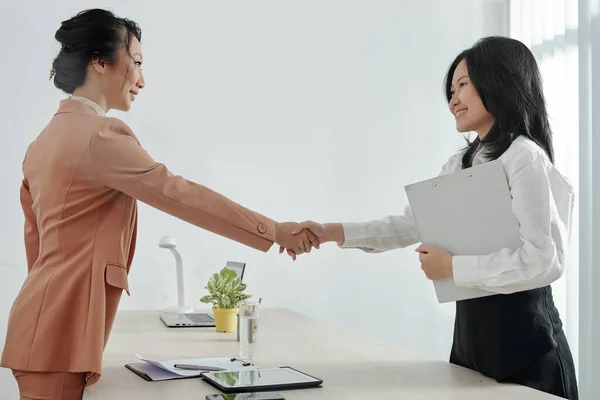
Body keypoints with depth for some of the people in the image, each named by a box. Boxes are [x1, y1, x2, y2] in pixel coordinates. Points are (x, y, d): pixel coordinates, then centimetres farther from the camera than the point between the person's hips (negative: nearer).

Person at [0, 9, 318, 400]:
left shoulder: (45, 141, 14)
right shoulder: (101, 134, -15)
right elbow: (178, 193, -18)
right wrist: (274, 230, -13)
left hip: (48, 326, 9)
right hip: (59, 333, -9)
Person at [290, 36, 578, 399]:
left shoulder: (524, 158, -14)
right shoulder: (460, 165, 12)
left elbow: (543, 261, -22)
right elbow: (409, 225, 12)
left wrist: (452, 267, -16)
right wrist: (332, 232, 4)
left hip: (521, 338, -8)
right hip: (472, 332, 8)